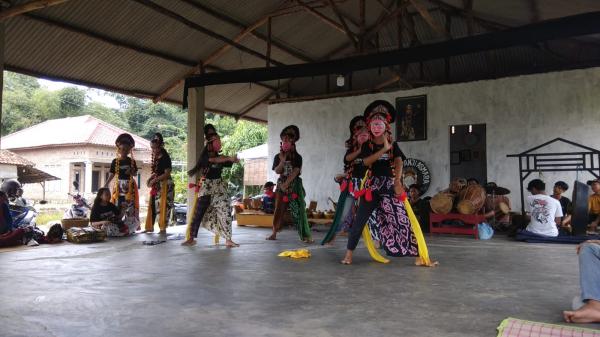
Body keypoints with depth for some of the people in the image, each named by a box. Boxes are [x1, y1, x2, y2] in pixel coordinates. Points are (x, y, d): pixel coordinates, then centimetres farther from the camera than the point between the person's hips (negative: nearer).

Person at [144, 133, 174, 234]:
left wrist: (154, 180, -18)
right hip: (156, 185, 8)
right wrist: (150, 178, 0)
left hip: (165, 185, -8)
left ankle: (163, 228, 2)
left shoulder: (165, 157, -14)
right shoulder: (155, 157, 9)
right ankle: (150, 227, 21)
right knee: (152, 205, 12)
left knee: (163, 206, -5)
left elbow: (167, 174, -18)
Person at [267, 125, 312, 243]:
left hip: (294, 185, -2)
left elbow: (295, 172, -11)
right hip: (281, 184, 3)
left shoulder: (297, 157, -2)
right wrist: (282, 160, -16)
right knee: (279, 209, 4)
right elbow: (277, 171, -3)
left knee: (299, 210, -7)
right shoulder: (278, 157, 7)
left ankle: (306, 235, -7)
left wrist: (286, 184, -17)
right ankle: (274, 233, 12)